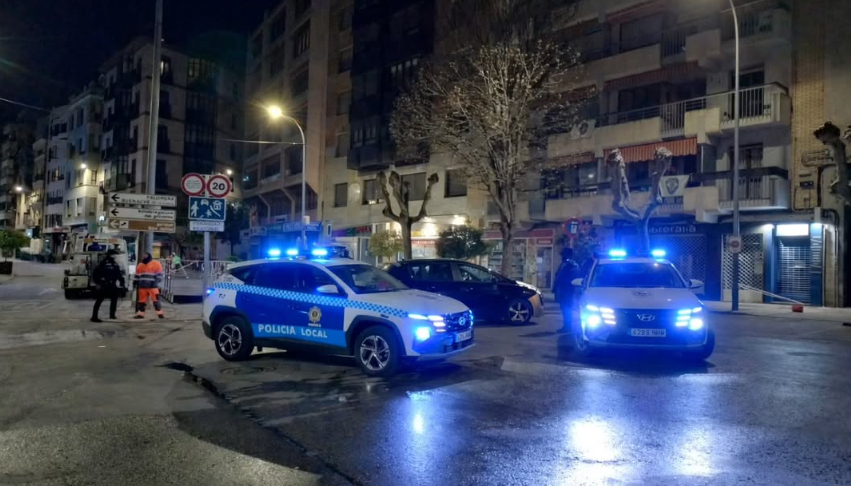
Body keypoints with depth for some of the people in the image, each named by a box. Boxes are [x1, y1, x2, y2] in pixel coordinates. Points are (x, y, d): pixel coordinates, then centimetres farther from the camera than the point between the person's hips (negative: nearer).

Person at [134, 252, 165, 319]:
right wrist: (135, 282, 20)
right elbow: (137, 275, 24)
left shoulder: (156, 264, -1)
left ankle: (160, 314, -8)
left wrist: (155, 281, -13)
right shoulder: (140, 265, 17)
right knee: (142, 300, 9)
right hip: (142, 286, 6)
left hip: (152, 286, -6)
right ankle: (140, 314, 16)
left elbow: (159, 274, -5)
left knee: (156, 300, -10)